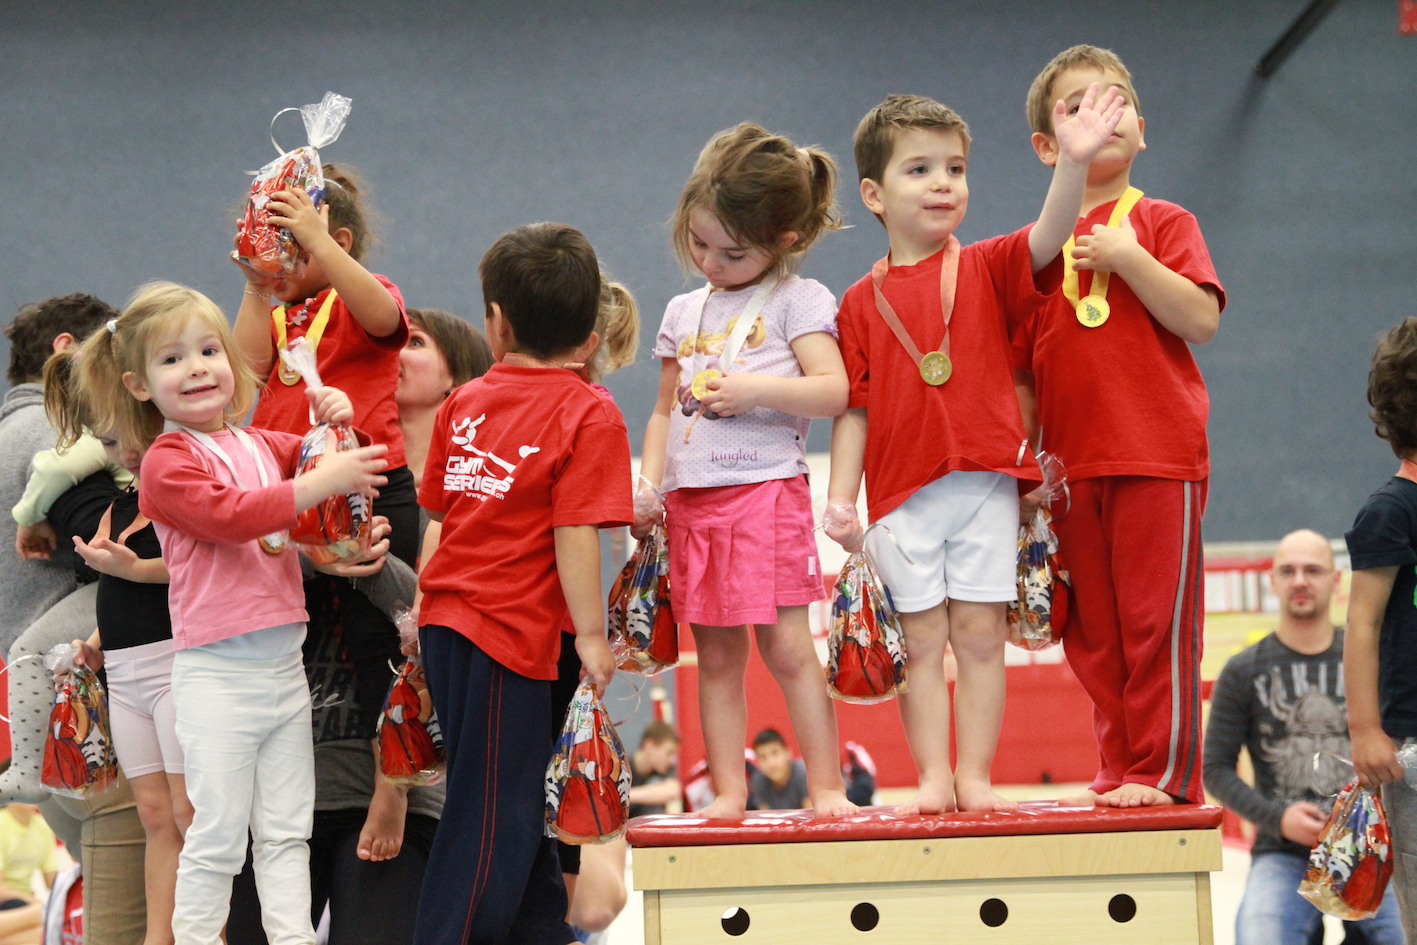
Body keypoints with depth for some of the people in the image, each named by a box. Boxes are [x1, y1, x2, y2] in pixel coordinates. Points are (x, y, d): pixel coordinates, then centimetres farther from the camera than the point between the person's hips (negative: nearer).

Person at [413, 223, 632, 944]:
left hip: (446, 619, 7)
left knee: (511, 798, 18)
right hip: (513, 631, -7)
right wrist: (591, 634, -9)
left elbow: (436, 518, 13)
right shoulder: (588, 414, -9)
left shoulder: (463, 403, 8)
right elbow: (574, 535, -15)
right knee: (491, 809, -1)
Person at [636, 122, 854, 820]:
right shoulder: (684, 311, 17)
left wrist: (755, 389, -20)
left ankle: (827, 788, -3)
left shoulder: (797, 299, 0)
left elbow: (833, 391, -10)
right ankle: (727, 792, 6)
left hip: (766, 491, -5)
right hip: (691, 499, 6)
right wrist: (647, 482, 8)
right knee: (716, 655, 5)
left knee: (785, 644, -9)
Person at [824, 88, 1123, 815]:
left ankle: (974, 775, 6)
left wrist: (1074, 162, -30)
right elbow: (855, 408, 6)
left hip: (985, 482, 0)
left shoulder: (986, 269, 5)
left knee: (980, 633, 1)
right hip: (902, 491, 0)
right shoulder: (862, 302, 6)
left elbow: (1049, 236, -14)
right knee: (922, 639, 2)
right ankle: (932, 777, 6)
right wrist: (840, 497, -2)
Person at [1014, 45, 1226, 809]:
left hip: (1158, 458, -4)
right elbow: (1020, 369, 13)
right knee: (1092, 633, 8)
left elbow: (1203, 319, -11)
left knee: (1156, 620, -4)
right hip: (1073, 467, 4)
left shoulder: (1162, 224, 2)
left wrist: (1128, 258, -16)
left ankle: (1164, 773, 2)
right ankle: (1118, 770, 17)